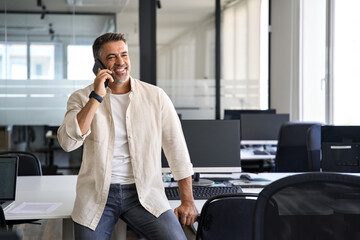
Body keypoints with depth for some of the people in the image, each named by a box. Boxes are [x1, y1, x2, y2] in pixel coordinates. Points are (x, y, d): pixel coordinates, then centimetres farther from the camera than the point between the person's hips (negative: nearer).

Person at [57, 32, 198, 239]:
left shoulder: (155, 97, 4)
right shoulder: (82, 98, 4)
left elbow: (177, 148, 7)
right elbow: (68, 142, -13)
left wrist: (187, 201, 4)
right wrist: (97, 97, -15)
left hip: (144, 192, 0)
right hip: (97, 193, 1)